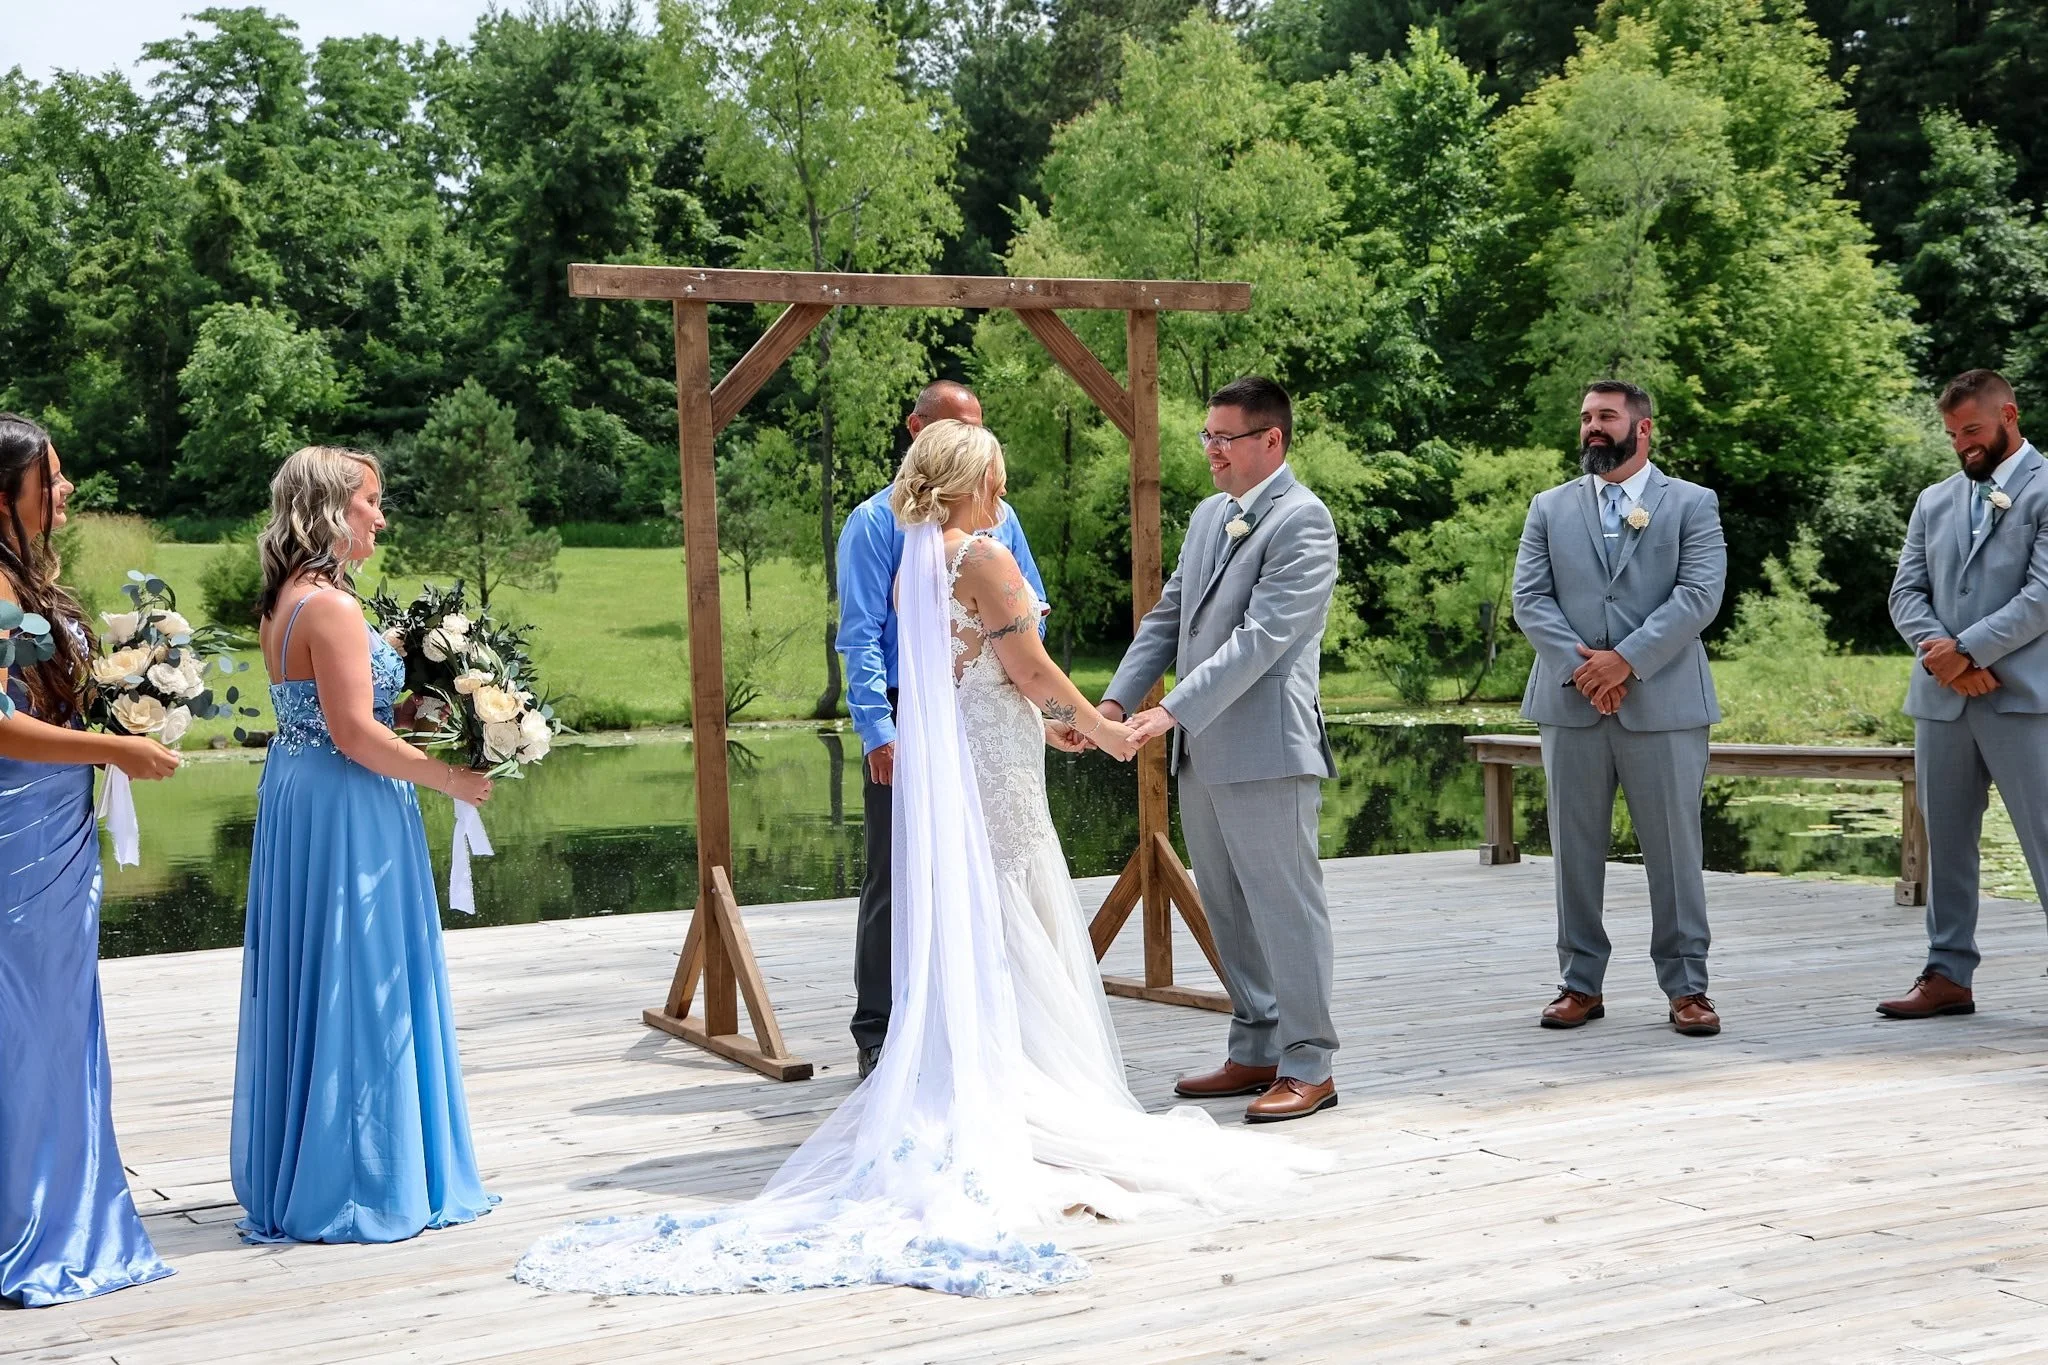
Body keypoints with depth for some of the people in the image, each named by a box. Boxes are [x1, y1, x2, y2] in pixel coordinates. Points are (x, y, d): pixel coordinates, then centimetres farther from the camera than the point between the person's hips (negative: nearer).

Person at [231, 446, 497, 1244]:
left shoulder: (286, 601, 12)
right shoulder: (331, 606, -18)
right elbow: (356, 733, -22)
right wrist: (450, 778, -13)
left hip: (297, 795, 10)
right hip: (344, 813, -10)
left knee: (312, 988, 15)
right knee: (356, 990, -2)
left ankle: (295, 1179, 25)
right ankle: (356, 1182, 6)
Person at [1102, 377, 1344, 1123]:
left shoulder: (1303, 520, -11)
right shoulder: (1209, 514, 15)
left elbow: (1263, 637, -20)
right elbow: (1168, 617, 17)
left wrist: (1173, 711, -24)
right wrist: (1117, 700, 4)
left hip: (1267, 749, -8)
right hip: (1201, 752, 9)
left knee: (1285, 909, -1)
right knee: (1228, 912, 14)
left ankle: (1308, 1066, 7)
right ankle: (1256, 1052, 25)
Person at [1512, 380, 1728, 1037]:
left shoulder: (1692, 504, 6)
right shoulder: (1549, 508, 13)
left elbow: (1700, 595, -7)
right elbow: (1529, 598, 3)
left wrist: (1627, 659, -16)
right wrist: (1578, 664, -12)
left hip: (1663, 703, -2)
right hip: (1570, 704, 3)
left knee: (1675, 850, 1)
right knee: (1575, 851, 6)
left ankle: (1686, 987, 9)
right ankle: (1580, 983, 15)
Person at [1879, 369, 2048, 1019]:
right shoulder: (1934, 502, 16)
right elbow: (1906, 593, 10)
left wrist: (1968, 649, -15)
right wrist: (1942, 653, -8)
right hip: (1941, 698, 6)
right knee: (1946, 843, 10)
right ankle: (1948, 976, 17)